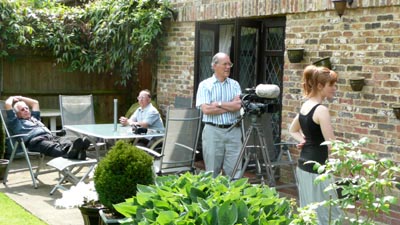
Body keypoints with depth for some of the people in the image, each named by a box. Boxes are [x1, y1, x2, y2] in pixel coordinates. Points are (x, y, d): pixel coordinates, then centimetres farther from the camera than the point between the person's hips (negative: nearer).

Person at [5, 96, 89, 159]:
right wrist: (12, 98, 35)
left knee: (66, 141, -30)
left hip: (50, 136, 7)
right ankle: (69, 153, -73)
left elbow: (35, 102, 54)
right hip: (34, 140, -7)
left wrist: (19, 97, 54)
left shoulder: (34, 118, 43)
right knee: (52, 147, -41)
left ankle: (77, 152, -64)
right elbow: (8, 104, 14)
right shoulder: (15, 122, 22)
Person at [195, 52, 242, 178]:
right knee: (212, 172, 4)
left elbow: (238, 105, -5)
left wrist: (218, 104, -9)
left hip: (233, 131, 2)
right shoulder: (205, 85, 1)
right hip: (213, 131, -2)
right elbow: (206, 109, -11)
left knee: (234, 171, 2)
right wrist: (230, 106, -7)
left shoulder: (234, 84, 9)